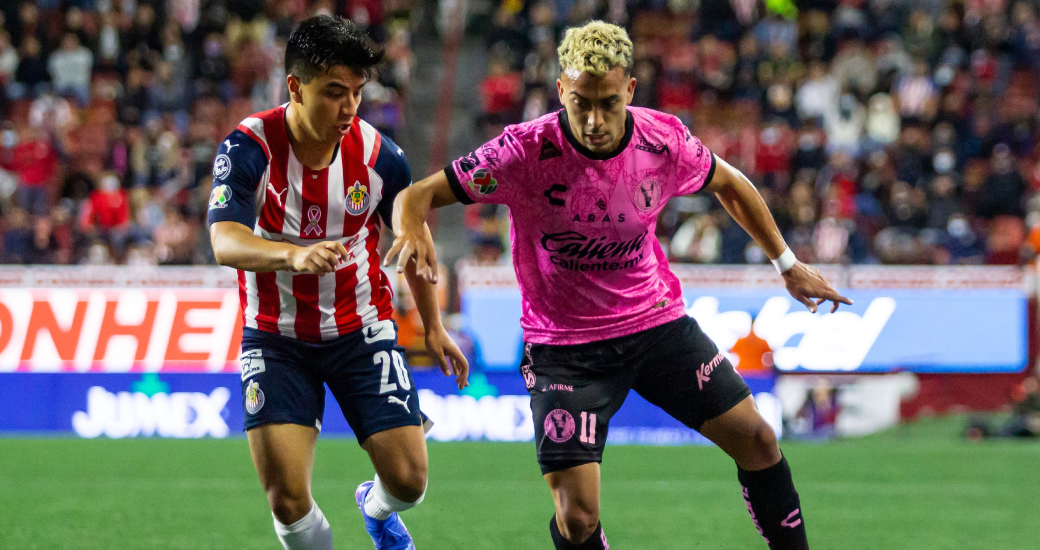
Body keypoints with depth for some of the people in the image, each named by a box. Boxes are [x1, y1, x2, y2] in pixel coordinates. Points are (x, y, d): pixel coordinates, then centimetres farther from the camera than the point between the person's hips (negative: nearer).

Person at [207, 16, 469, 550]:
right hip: (276, 339, -2)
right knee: (287, 500, -14)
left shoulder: (379, 155, -11)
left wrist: (433, 327, 15)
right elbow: (225, 242, -34)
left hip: (361, 333, 2)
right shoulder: (248, 148, -19)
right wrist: (294, 255, -53)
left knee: (408, 481, -3)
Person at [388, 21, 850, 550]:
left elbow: (728, 183, 11)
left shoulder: (663, 139, -11)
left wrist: (786, 262, 15)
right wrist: (413, 230, -42)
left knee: (757, 442, 2)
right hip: (564, 346, -3)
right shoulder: (526, 150, -21)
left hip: (657, 322, 4)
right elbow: (416, 195, -19)